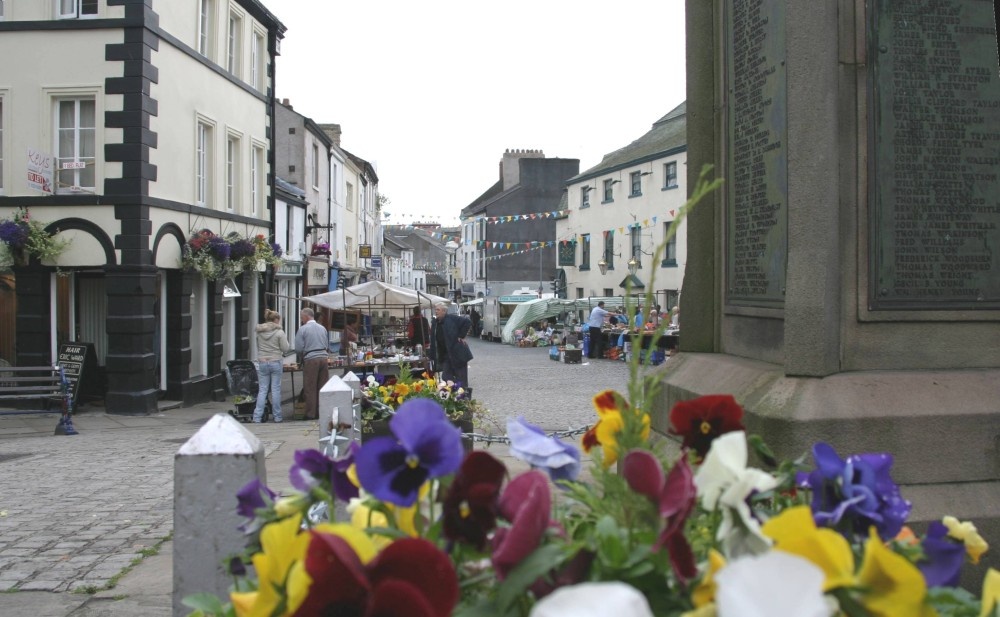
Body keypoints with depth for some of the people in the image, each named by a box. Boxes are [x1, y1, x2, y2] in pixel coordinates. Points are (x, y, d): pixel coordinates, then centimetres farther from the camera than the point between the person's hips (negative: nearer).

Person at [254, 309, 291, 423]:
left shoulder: (259, 332, 3)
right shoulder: (279, 332, -8)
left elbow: (258, 347, 14)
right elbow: (286, 349, -5)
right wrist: (288, 342, 12)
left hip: (262, 363, 3)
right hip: (275, 362, -3)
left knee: (262, 390, 6)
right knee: (276, 389, 4)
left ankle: (257, 417, 1)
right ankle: (277, 417, 9)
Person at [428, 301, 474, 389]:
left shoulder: (452, 318, -10)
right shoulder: (436, 323, 9)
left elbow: (467, 322, -14)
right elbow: (434, 341, 14)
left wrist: (462, 336, -13)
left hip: (458, 354, -7)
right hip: (446, 356, 7)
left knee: (461, 381, -2)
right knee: (446, 377, 3)